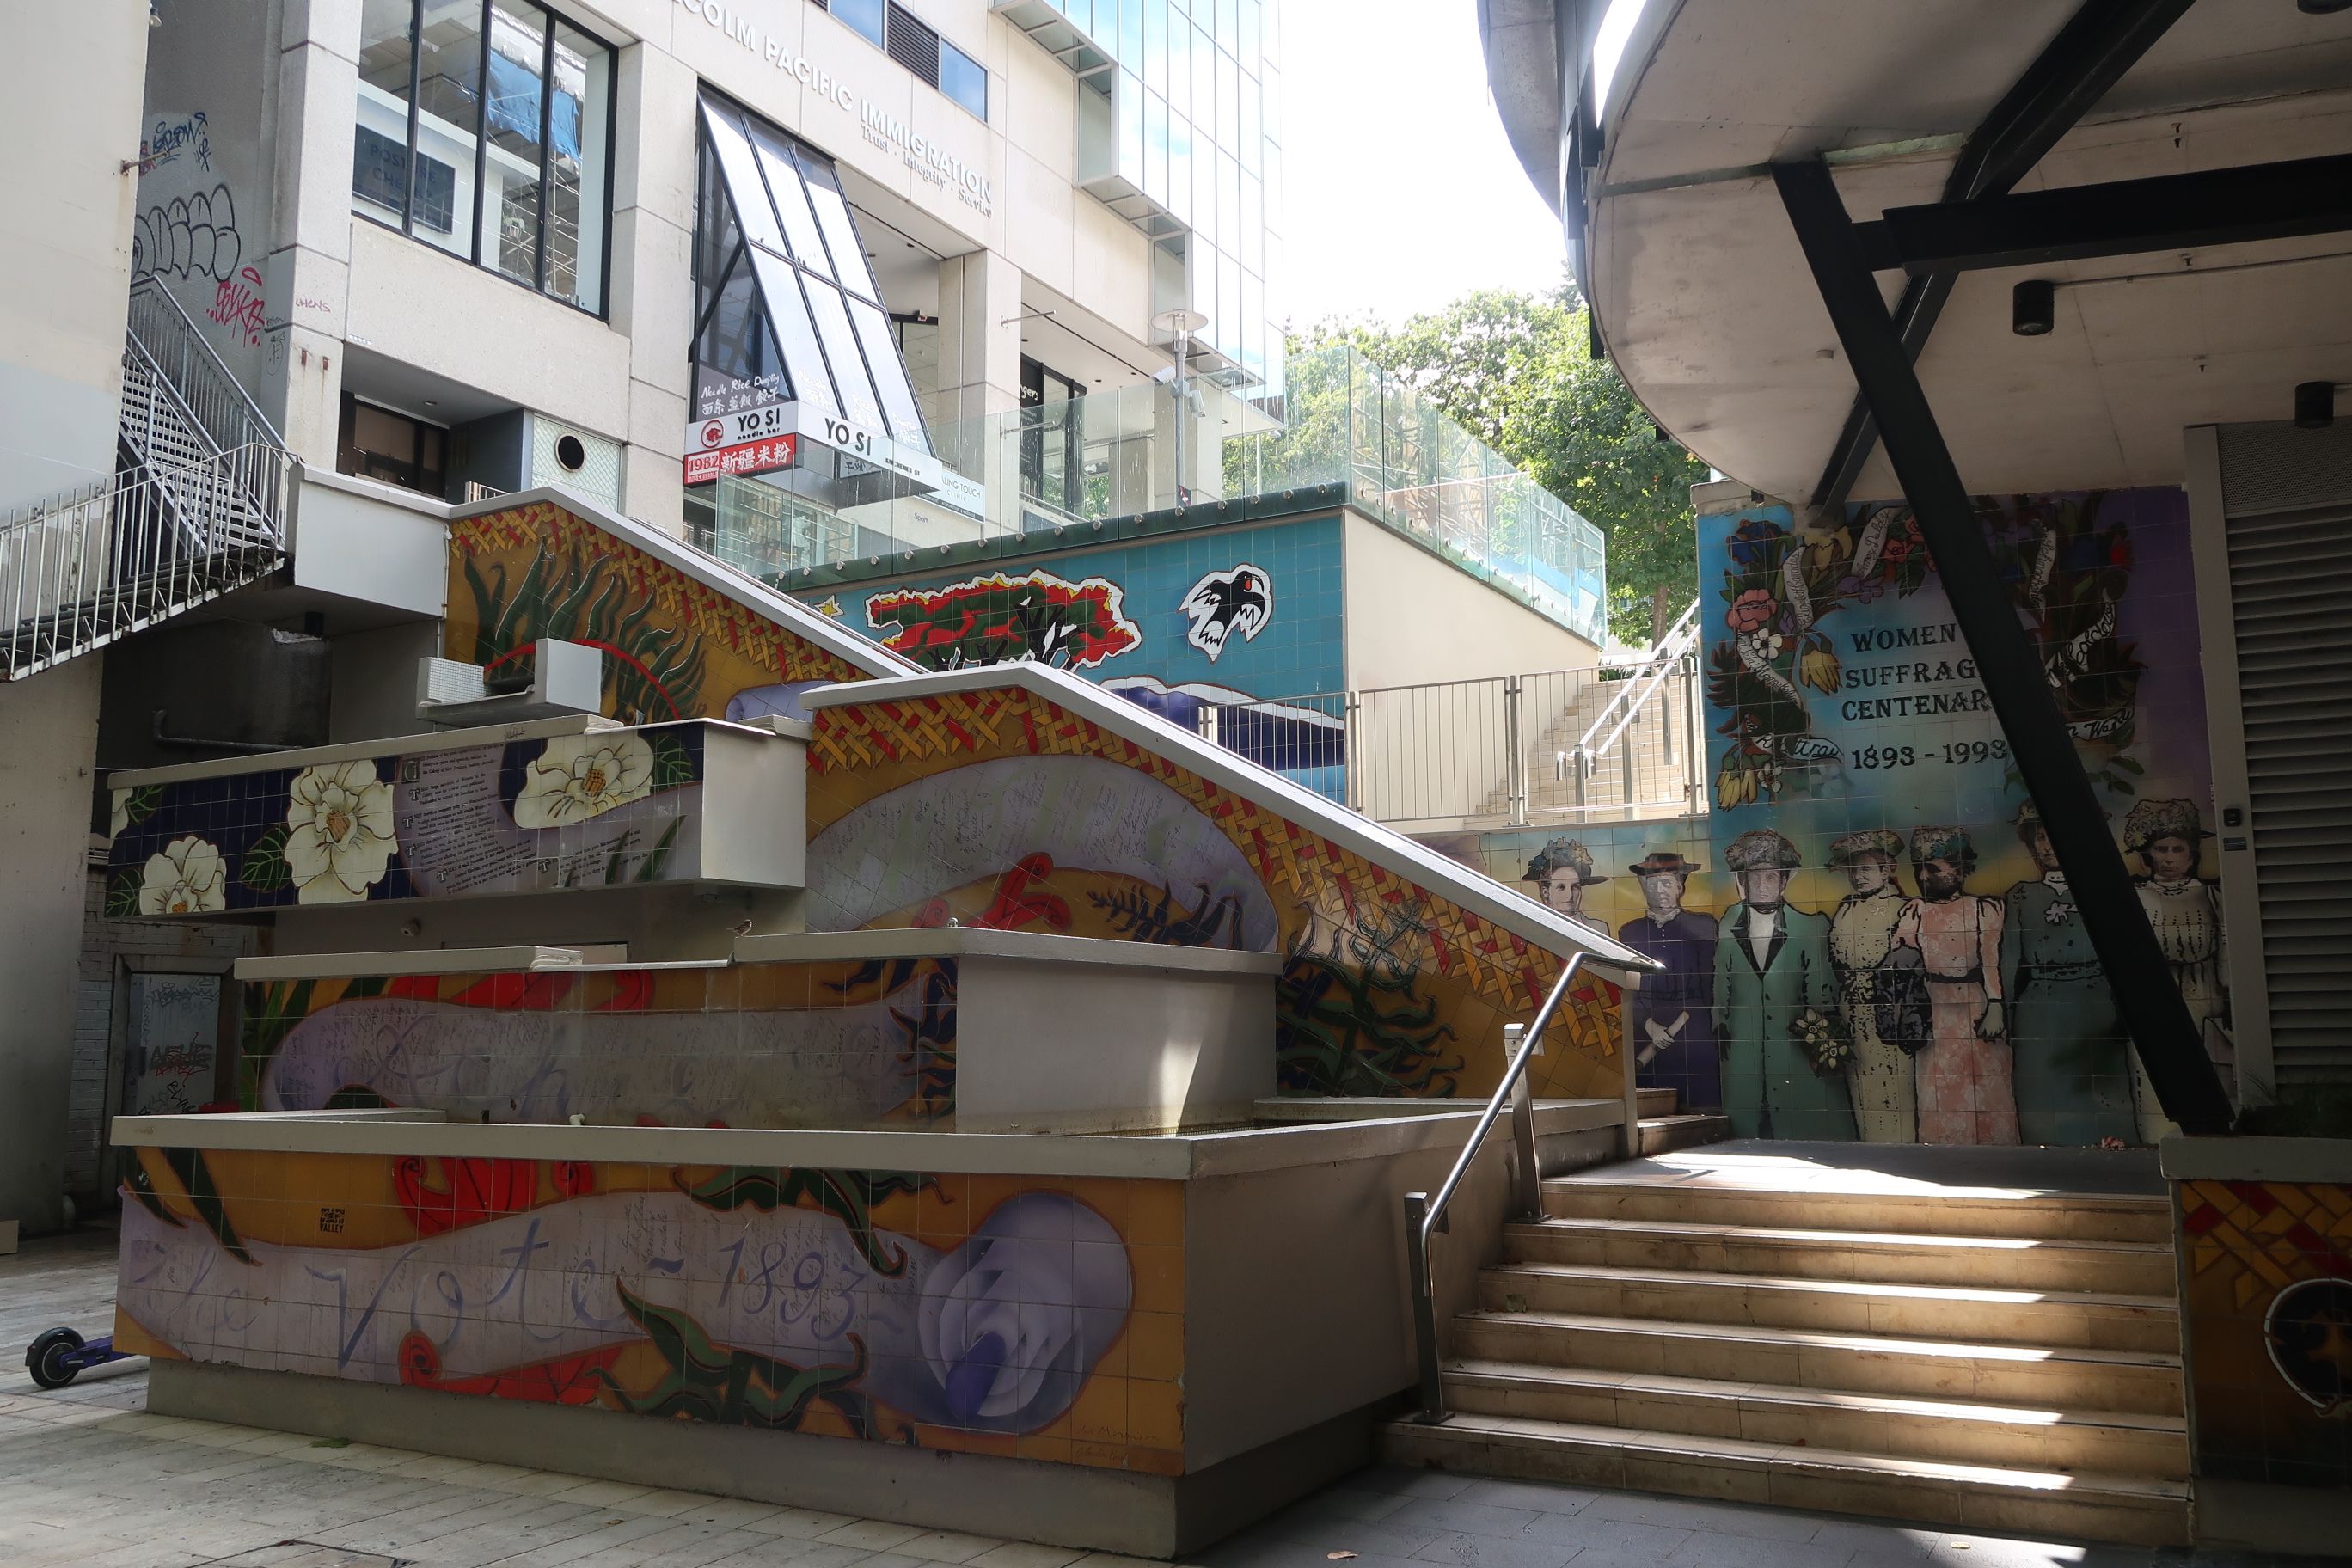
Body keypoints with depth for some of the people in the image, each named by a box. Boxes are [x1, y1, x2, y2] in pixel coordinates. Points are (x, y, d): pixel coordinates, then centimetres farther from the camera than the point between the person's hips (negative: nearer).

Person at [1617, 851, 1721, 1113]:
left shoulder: (1703, 925, 6)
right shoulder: (1629, 932, 11)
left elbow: (1711, 982, 3)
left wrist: (1687, 1017, -5)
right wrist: (1648, 1024, -6)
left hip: (1696, 1031, -1)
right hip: (1647, 1032, 1)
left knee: (1701, 1106, -6)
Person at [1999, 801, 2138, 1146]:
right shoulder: (2020, 897, 11)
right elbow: (2010, 965, 8)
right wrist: (2007, 1026, 3)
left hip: (2096, 1013, -1)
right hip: (2040, 1022, 1)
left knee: (2105, 1113, -2)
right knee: (2045, 1107, 1)